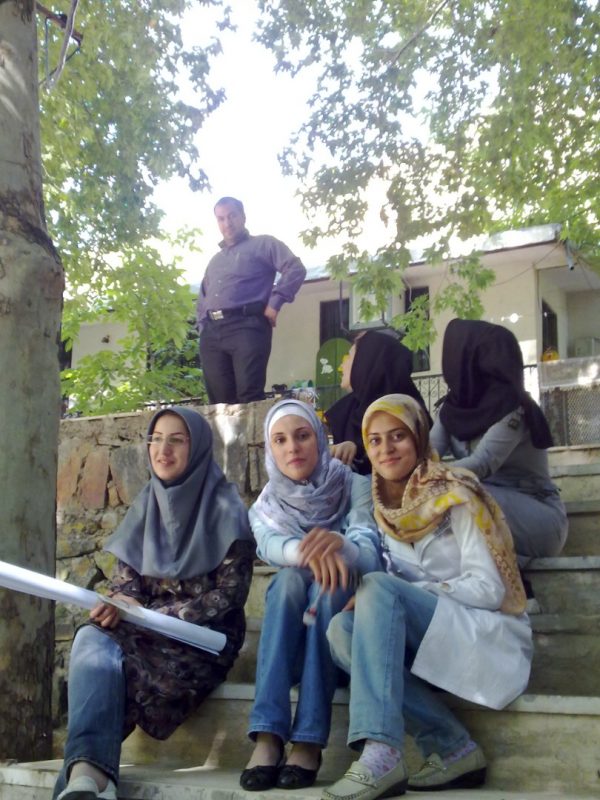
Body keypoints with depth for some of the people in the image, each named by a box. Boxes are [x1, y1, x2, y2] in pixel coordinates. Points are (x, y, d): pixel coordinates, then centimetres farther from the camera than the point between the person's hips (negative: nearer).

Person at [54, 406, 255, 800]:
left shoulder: (224, 508, -6)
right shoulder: (146, 504, 11)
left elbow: (230, 593, -11)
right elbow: (126, 575, 11)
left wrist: (154, 615, -18)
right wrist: (121, 603, -14)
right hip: (147, 630, 5)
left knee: (100, 654, -33)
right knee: (92, 639, -31)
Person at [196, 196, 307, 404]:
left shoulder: (263, 244, 11)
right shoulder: (215, 260, 31)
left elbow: (296, 269, -1)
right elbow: (202, 298, 35)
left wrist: (274, 302, -10)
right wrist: (203, 325, 16)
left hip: (246, 326, -6)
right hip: (211, 333, 6)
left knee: (249, 397, -17)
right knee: (219, 400, -1)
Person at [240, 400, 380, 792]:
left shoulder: (355, 486, -6)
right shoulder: (266, 506, 0)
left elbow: (370, 557, -22)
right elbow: (271, 547, -23)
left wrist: (338, 544, -46)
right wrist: (309, 552, -47)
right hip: (293, 626, 1)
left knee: (327, 585, -32)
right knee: (292, 577, -30)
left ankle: (310, 740, -37)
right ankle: (268, 735, -39)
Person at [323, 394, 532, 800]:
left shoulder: (455, 494, -10)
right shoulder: (384, 504, 9)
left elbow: (489, 589, -15)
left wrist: (380, 594, -19)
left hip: (488, 635, -6)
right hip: (428, 637, 6)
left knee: (379, 587, -28)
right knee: (343, 628, -21)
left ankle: (382, 754, -40)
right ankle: (455, 747, -21)